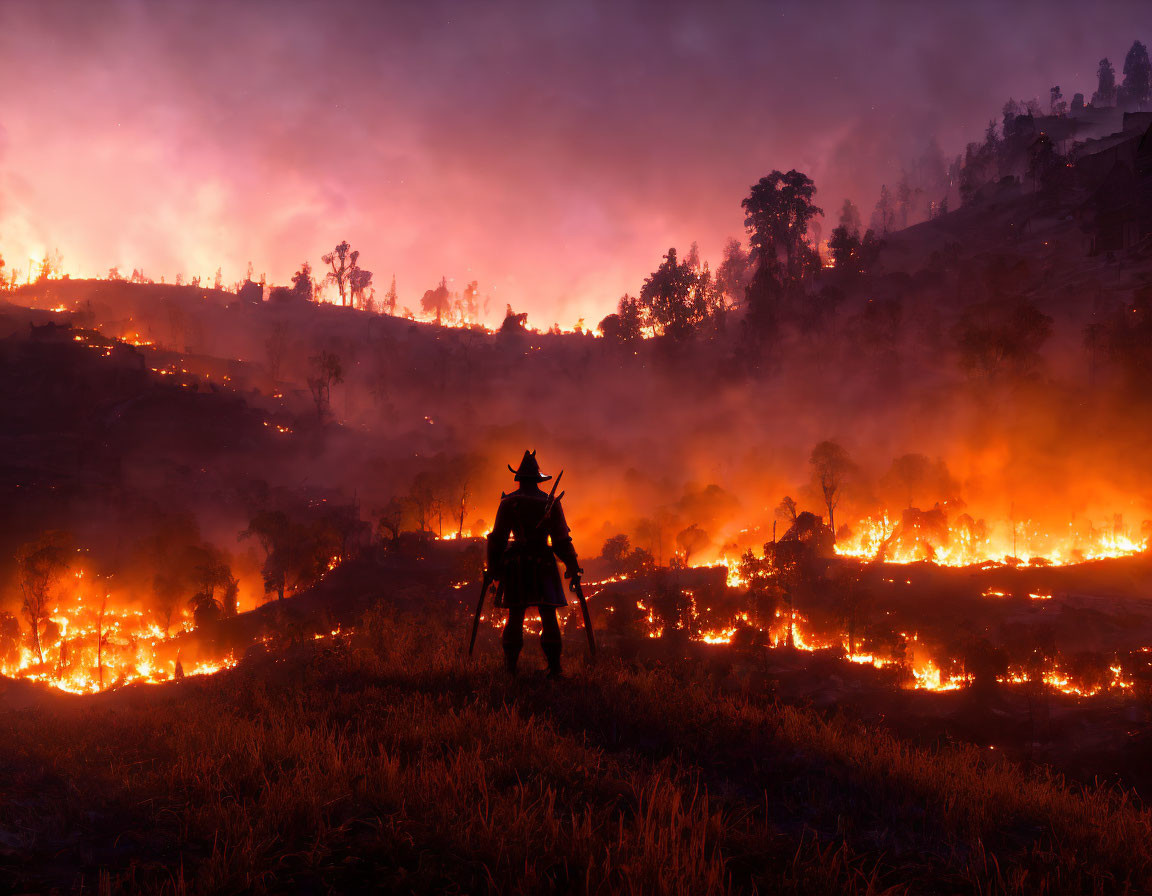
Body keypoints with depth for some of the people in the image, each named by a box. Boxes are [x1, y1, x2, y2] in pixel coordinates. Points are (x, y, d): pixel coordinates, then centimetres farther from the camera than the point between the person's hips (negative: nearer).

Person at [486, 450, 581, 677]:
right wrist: (572, 566, 8)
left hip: (516, 565, 0)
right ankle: (554, 666, -4)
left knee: (515, 616, 6)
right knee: (548, 616, 2)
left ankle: (510, 665, 3)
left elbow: (498, 537, 0)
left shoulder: (508, 502, 1)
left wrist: (493, 566, 7)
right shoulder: (551, 502, 4)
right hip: (543, 564, 0)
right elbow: (561, 539, 2)